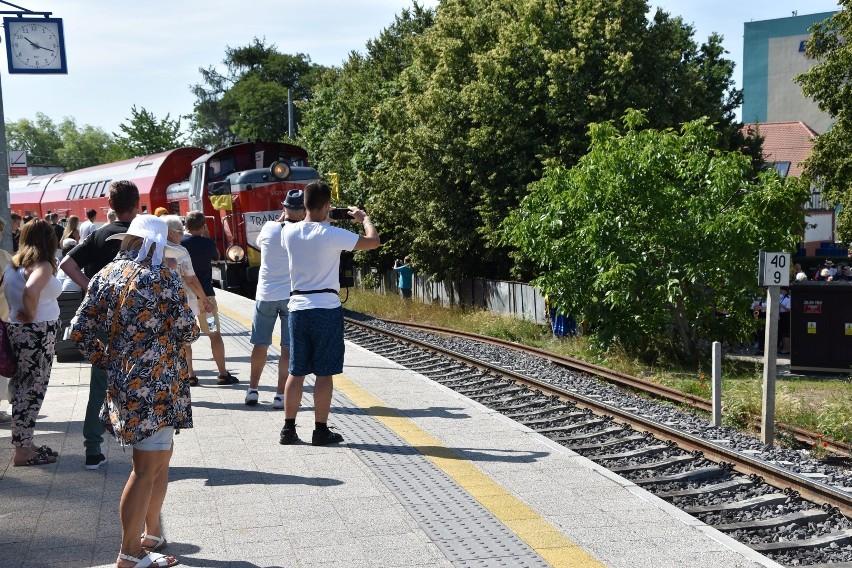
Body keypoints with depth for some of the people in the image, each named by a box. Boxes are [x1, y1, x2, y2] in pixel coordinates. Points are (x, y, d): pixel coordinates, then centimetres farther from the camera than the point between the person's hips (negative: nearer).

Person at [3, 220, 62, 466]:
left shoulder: (14, 263, 9)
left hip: (18, 330, 8)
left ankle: (24, 444, 21)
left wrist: (20, 314, 9)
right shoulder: (42, 265, -16)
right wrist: (31, 314, -18)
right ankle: (22, 451, 3)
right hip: (38, 332, -8)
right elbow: (30, 291, -34)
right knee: (32, 389, -2)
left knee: (23, 387, 14)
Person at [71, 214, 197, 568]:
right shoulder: (163, 278, -13)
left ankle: (151, 535, 31)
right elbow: (188, 332, -12)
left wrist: (108, 363, 13)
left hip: (123, 381, 8)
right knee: (147, 469, -1)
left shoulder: (105, 276, 6)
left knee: (160, 459, 21)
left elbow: (80, 331, 4)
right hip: (156, 384, -8)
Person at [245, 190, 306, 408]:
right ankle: (281, 394, 1)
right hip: (292, 296, -2)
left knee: (260, 344, 13)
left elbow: (258, 242, 18)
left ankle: (252, 390, 22)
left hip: (265, 295, 2)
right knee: (289, 347, 2)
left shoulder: (269, 228, -4)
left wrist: (280, 220, 17)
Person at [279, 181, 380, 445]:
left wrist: (321, 219, 30)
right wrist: (364, 218, 11)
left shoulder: (289, 232, 1)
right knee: (324, 373, 2)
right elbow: (373, 241, -6)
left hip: (298, 308, 5)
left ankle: (289, 428, 14)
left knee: (296, 372, 11)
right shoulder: (332, 235, -13)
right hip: (327, 309, -5)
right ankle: (321, 431, 7)